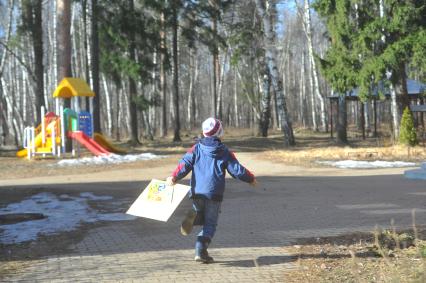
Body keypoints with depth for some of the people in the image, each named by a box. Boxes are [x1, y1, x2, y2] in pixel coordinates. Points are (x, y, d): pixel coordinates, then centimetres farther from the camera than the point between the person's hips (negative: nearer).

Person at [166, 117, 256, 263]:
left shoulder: (196, 148, 7)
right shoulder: (224, 152, 3)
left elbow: (185, 163, -6)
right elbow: (237, 170, 3)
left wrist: (174, 177, -11)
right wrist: (251, 179, 18)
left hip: (197, 192, 2)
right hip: (214, 193, -2)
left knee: (201, 218, 19)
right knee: (210, 223, 5)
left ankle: (193, 215, -17)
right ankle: (201, 251, -10)